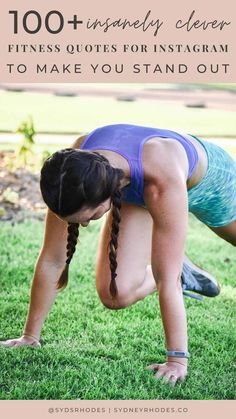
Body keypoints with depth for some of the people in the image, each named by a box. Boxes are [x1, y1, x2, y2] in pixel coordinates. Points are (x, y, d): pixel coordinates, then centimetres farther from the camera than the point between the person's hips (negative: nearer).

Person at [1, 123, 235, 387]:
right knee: (115, 293, -15)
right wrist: (30, 336, -22)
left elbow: (166, 279, -46)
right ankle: (183, 274, 13)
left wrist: (177, 360, -46)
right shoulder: (71, 174, -35)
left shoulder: (162, 178, -47)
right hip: (136, 194, 3)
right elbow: (51, 260, -27)